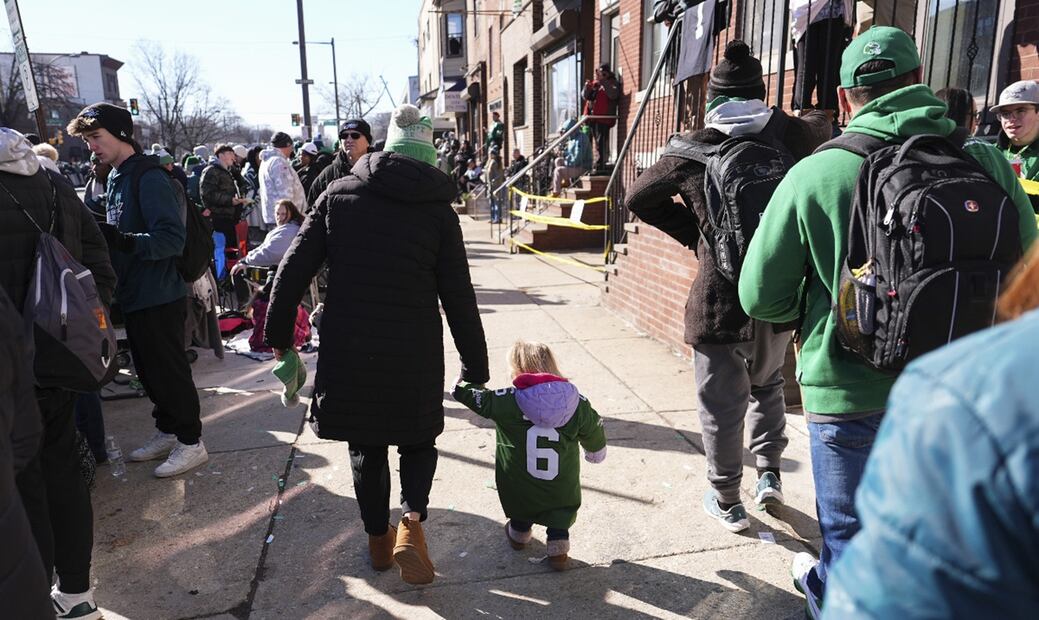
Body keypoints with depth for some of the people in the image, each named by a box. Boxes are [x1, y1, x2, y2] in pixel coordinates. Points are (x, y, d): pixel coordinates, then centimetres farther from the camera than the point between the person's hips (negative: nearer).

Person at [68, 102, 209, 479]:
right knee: (148, 370, 17)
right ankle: (167, 432, 31)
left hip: (159, 296, -9)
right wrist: (102, 234, 5)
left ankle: (190, 441, 12)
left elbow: (172, 237, -23)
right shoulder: (116, 177, 14)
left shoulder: (149, 177, -15)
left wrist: (125, 241, -35)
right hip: (134, 295, 9)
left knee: (168, 370, -1)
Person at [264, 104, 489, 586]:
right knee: (418, 440, 20)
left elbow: (293, 270, 0)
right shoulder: (437, 210, -3)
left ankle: (378, 539, 33)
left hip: (347, 351, 2)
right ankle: (411, 521, -3)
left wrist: (278, 337, 10)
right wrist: (475, 369, 4)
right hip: (414, 355, -1)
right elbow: (459, 298, -4)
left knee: (365, 446, 20)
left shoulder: (338, 195, 3)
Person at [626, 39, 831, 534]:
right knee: (767, 384, 28)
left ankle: (727, 502, 22)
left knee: (722, 406, 9)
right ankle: (769, 474, 32)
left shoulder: (695, 148, -5)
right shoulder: (793, 135, 1)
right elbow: (822, 122, 26)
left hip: (720, 298, -3)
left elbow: (638, 199, 7)